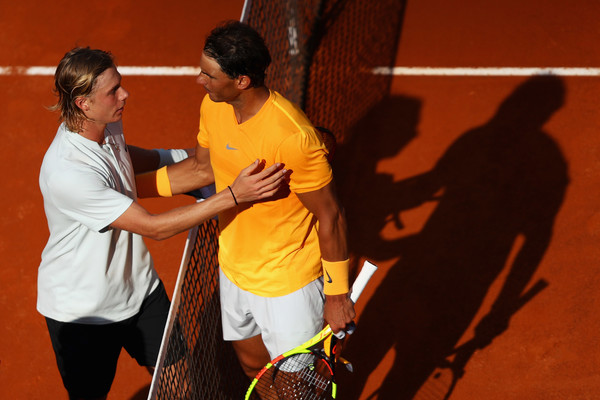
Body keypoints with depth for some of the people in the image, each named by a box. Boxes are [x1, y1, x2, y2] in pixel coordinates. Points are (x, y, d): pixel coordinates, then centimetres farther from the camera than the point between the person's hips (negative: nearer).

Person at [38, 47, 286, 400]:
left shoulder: (107, 126, -8)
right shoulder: (68, 174, -37)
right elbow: (156, 228, -33)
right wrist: (233, 195, -37)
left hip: (139, 286, 7)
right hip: (83, 311, -7)